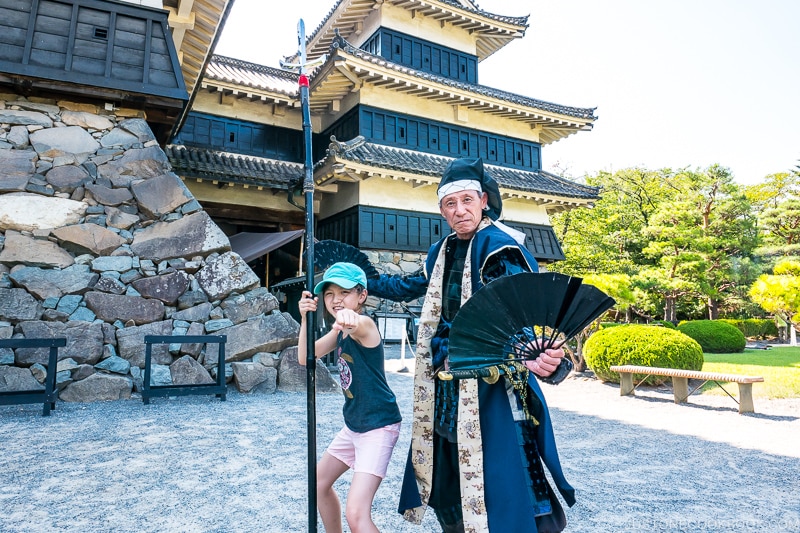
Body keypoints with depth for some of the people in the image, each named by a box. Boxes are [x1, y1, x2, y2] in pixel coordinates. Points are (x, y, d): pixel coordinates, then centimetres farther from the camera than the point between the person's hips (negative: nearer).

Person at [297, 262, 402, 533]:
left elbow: (356, 325, -46)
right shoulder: (340, 331, 6)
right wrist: (305, 318, -12)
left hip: (379, 427, -10)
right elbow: (305, 358, 1)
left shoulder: (365, 324, -21)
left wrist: (349, 319, -70)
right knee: (319, 483, 25)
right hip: (353, 426, 10)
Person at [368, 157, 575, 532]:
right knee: (447, 487, 19)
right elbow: (410, 287, 27)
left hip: (493, 390, -7)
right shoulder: (443, 252, 10)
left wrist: (538, 360, -46)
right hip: (448, 392, 8)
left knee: (496, 488, -3)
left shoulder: (500, 248, -14)